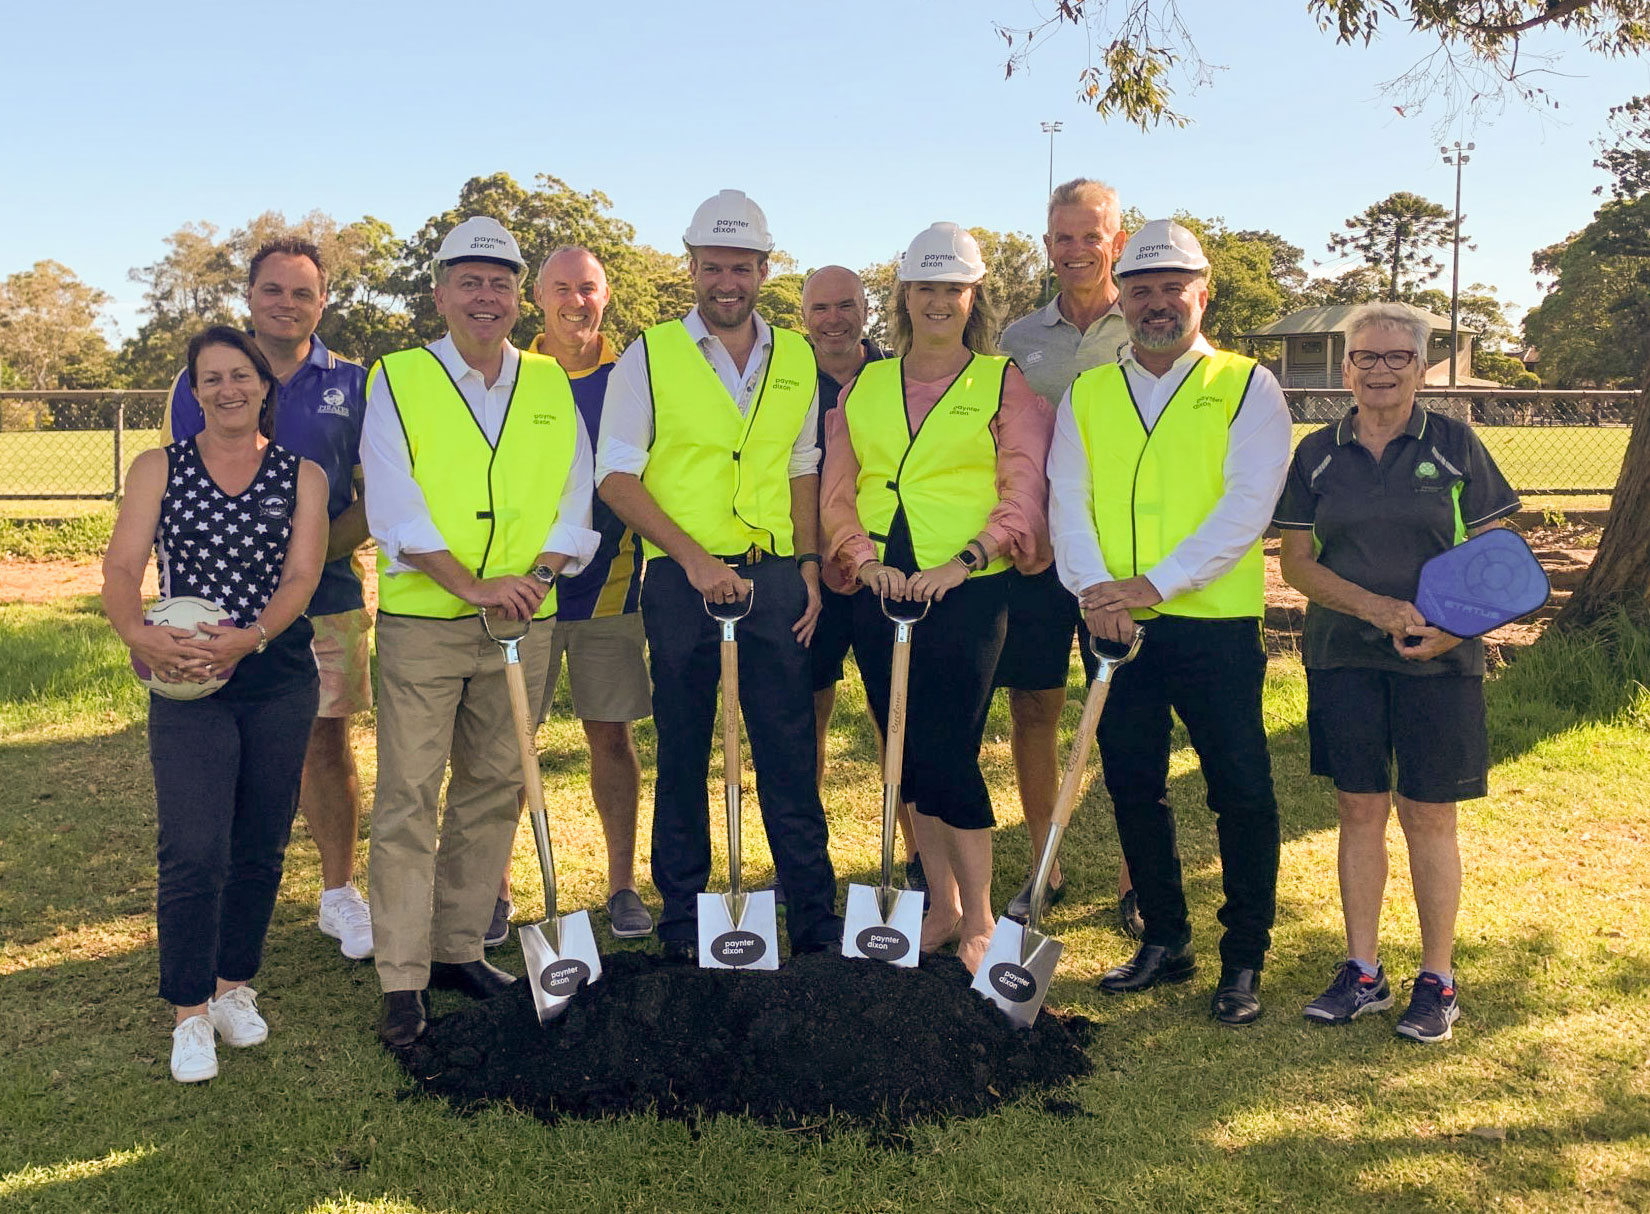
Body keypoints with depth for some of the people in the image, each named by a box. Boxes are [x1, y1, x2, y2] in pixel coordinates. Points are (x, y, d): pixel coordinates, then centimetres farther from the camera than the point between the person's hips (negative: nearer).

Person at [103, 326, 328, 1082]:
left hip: (279, 683, 2)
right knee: (193, 851, -11)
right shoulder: (159, 468, 6)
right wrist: (139, 635, -25)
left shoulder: (301, 476, 7)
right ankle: (190, 1013, 5)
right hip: (186, 687, -1)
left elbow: (300, 577, -5)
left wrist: (248, 637, -24)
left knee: (260, 846, 9)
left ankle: (235, 984, 29)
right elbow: (120, 571, -3)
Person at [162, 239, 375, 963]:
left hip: (326, 597, 0)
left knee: (327, 741, 4)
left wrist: (319, 549, -10)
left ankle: (339, 893, 17)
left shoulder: (351, 385, 6)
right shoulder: (202, 380, 6)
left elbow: (376, 495, 6)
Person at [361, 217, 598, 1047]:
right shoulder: (397, 380, 0)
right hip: (421, 621, -3)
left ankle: (458, 950, 22)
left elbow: (576, 495, 8)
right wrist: (471, 586, -17)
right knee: (408, 798, -3)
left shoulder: (551, 385, 11)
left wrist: (538, 575, -9)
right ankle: (402, 983, 3)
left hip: (523, 622, 4)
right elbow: (393, 506, -8)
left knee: (492, 792, 9)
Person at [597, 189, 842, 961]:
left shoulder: (795, 359, 10)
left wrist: (809, 564, 5)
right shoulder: (650, 357, 0)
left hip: (775, 577, 2)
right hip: (682, 579, -2)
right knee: (683, 753, 6)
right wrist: (693, 557, -13)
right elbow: (617, 476, -4)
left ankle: (815, 918, 12)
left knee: (790, 752, 3)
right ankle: (682, 920, 18)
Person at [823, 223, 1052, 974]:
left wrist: (967, 559, -17)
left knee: (948, 752, -8)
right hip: (882, 591, 4)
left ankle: (980, 919, 8)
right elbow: (837, 493, 11)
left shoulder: (1005, 383, 4)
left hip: (967, 591, -4)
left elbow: (1024, 496, -3)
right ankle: (942, 908, 22)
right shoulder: (863, 387, 14)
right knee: (907, 755, 8)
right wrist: (865, 556, -7)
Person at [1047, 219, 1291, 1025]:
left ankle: (1244, 961, 14)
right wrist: (1093, 588, -15)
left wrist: (1153, 584, -18)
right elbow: (1067, 501, 3)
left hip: (1215, 623, -3)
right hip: (1113, 624, 4)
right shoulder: (1085, 394, 12)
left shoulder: (1247, 389, 1)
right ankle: (1164, 941, 26)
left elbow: (1245, 509, -10)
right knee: (1132, 786, 11)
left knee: (1241, 793, 0)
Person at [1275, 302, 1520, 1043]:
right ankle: (1362, 973, 18)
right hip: (1343, 657, 2)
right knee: (1359, 810, 7)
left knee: (1428, 817, 1)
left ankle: (1437, 981, 15)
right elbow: (1296, 562, 3)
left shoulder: (1453, 445, 1)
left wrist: (1454, 626, -15)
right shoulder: (1318, 454, 5)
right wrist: (1376, 607, -12)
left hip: (1437, 663, -2)